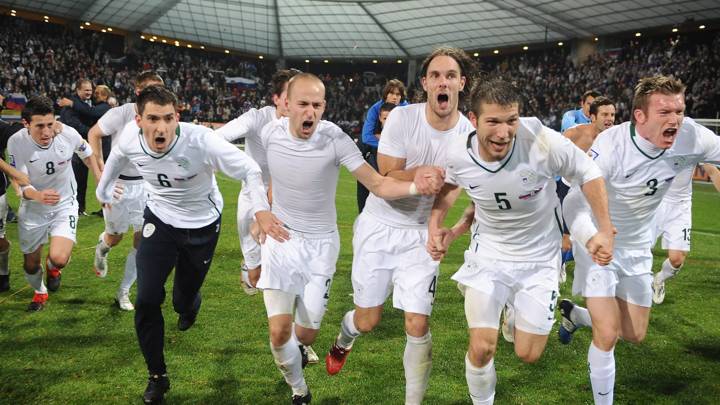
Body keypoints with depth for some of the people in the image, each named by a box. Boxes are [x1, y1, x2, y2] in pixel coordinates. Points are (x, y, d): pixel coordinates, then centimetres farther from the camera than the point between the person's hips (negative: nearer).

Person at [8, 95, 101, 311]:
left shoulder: (69, 134, -22)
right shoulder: (16, 142, -24)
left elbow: (87, 154, 2)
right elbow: (21, 184, -22)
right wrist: (38, 195, -44)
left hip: (64, 204, -1)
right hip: (32, 210, 1)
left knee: (59, 258, -22)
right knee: (30, 264, 13)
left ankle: (53, 268, 18)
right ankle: (39, 292, 49)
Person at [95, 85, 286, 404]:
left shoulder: (200, 140, -34)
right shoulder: (129, 139, -21)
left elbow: (249, 169, -28)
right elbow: (117, 156, 5)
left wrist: (261, 209, -45)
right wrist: (103, 190, 21)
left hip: (202, 225, -2)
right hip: (159, 220, 2)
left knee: (182, 300, 10)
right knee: (146, 301, -7)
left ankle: (189, 305, 53)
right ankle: (157, 377, 14)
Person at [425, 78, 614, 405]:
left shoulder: (542, 141, -30)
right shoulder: (457, 153, -19)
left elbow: (587, 172, -11)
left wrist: (605, 230, -13)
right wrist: (435, 222, -7)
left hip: (539, 256, -1)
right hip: (489, 252, 1)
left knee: (528, 354, 6)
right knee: (481, 348, -8)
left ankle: (516, 316, 42)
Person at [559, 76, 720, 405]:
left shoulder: (691, 137, -17)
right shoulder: (612, 145, -30)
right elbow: (573, 203, -31)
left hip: (638, 246, 6)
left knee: (634, 335, 15)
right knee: (607, 336, -11)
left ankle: (574, 315, 43)